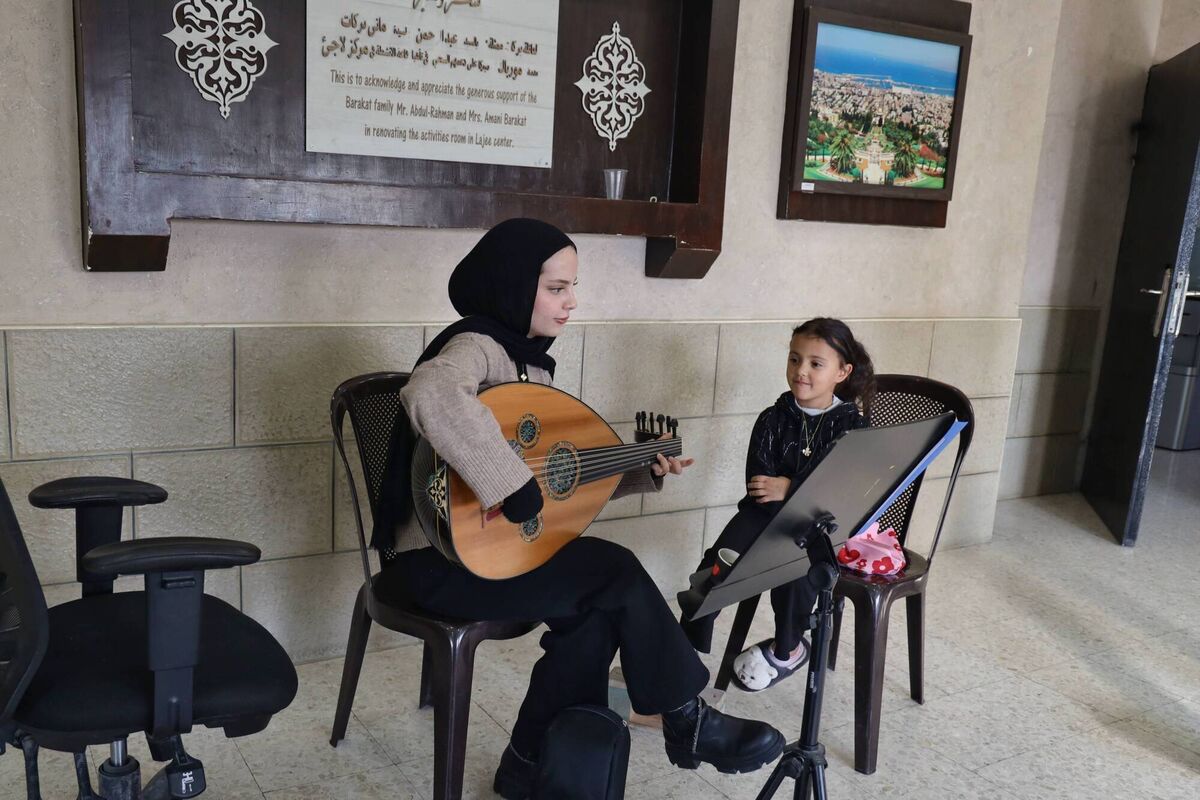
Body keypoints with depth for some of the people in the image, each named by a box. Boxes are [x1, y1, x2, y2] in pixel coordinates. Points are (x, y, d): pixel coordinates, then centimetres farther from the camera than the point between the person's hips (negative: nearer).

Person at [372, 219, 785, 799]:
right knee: (618, 574, -14)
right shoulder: (477, 345, -17)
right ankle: (687, 722, 6)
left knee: (598, 613, -11)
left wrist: (642, 472, 5)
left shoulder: (531, 360, 12)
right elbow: (429, 395, -42)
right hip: (443, 558, -8)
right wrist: (513, 486, -38)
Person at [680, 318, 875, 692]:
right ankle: (688, 642, -5)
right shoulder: (773, 418, 3)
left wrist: (789, 489, -22)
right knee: (718, 560, -21)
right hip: (767, 510, 2)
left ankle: (786, 649, 0)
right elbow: (758, 477, -6)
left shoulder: (851, 426, -3)